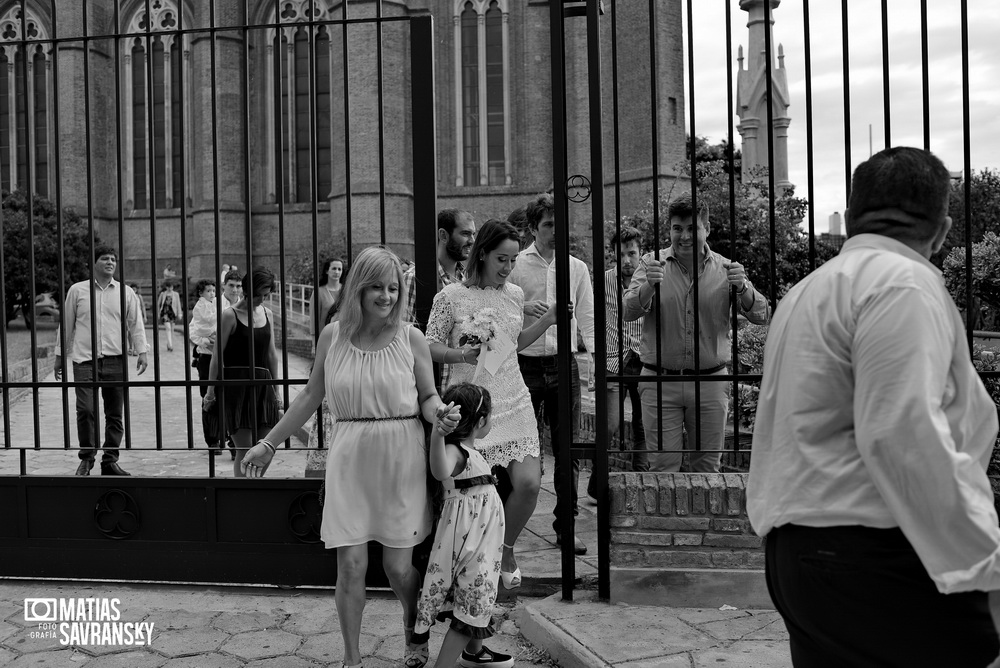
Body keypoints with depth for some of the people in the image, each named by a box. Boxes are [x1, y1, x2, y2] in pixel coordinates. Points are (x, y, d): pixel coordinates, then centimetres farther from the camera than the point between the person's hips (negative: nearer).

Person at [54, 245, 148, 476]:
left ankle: (110, 461, 16)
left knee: (115, 413, 5)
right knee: (86, 409, -10)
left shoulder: (125, 292, 9)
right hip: (85, 359, -1)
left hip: (116, 360, 2)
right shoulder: (77, 290, 7)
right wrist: (60, 355, 12)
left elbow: (136, 324, 9)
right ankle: (86, 458, 8)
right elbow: (66, 325, 12)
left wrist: (141, 352, -1)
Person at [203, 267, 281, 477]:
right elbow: (217, 356, -5)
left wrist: (276, 389, 15)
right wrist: (211, 391, -5)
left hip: (262, 385, 5)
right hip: (235, 384, -5)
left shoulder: (267, 315, 11)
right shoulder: (230, 315, -6)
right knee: (244, 448, -7)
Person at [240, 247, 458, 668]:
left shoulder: (411, 339, -2)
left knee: (398, 566, 5)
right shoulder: (332, 336, 2)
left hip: (400, 461, -1)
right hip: (349, 462, 1)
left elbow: (428, 397, 6)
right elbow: (311, 396, 12)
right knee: (350, 565, 2)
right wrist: (269, 443, 15)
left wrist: (440, 414, -18)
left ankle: (414, 633, 35)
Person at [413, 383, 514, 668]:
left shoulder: (467, 451, 11)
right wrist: (437, 435, -61)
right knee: (471, 602, -8)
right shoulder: (454, 451, -21)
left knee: (477, 595, 23)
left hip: (482, 540, 10)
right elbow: (441, 472, -46)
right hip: (466, 538, -10)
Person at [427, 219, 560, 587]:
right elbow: (431, 347, -1)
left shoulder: (515, 294, 10)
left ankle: (506, 549, 20)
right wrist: (462, 355, -18)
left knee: (529, 483, -7)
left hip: (513, 403, 4)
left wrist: (548, 319, 12)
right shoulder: (451, 297, -5)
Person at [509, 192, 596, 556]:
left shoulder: (577, 268, 9)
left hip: (564, 363, 2)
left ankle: (565, 526, 15)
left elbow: (587, 317, 7)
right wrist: (522, 308, -14)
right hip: (525, 364, -2)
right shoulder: (515, 266, 3)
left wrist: (593, 355, -7)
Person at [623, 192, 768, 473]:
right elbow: (628, 313, -9)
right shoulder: (652, 263, 1)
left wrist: (742, 288, -22)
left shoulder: (725, 269, 3)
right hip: (660, 383, -1)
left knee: (707, 467, 11)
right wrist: (649, 285, -29)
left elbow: (761, 317, -3)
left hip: (711, 383, 1)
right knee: (662, 468, 3)